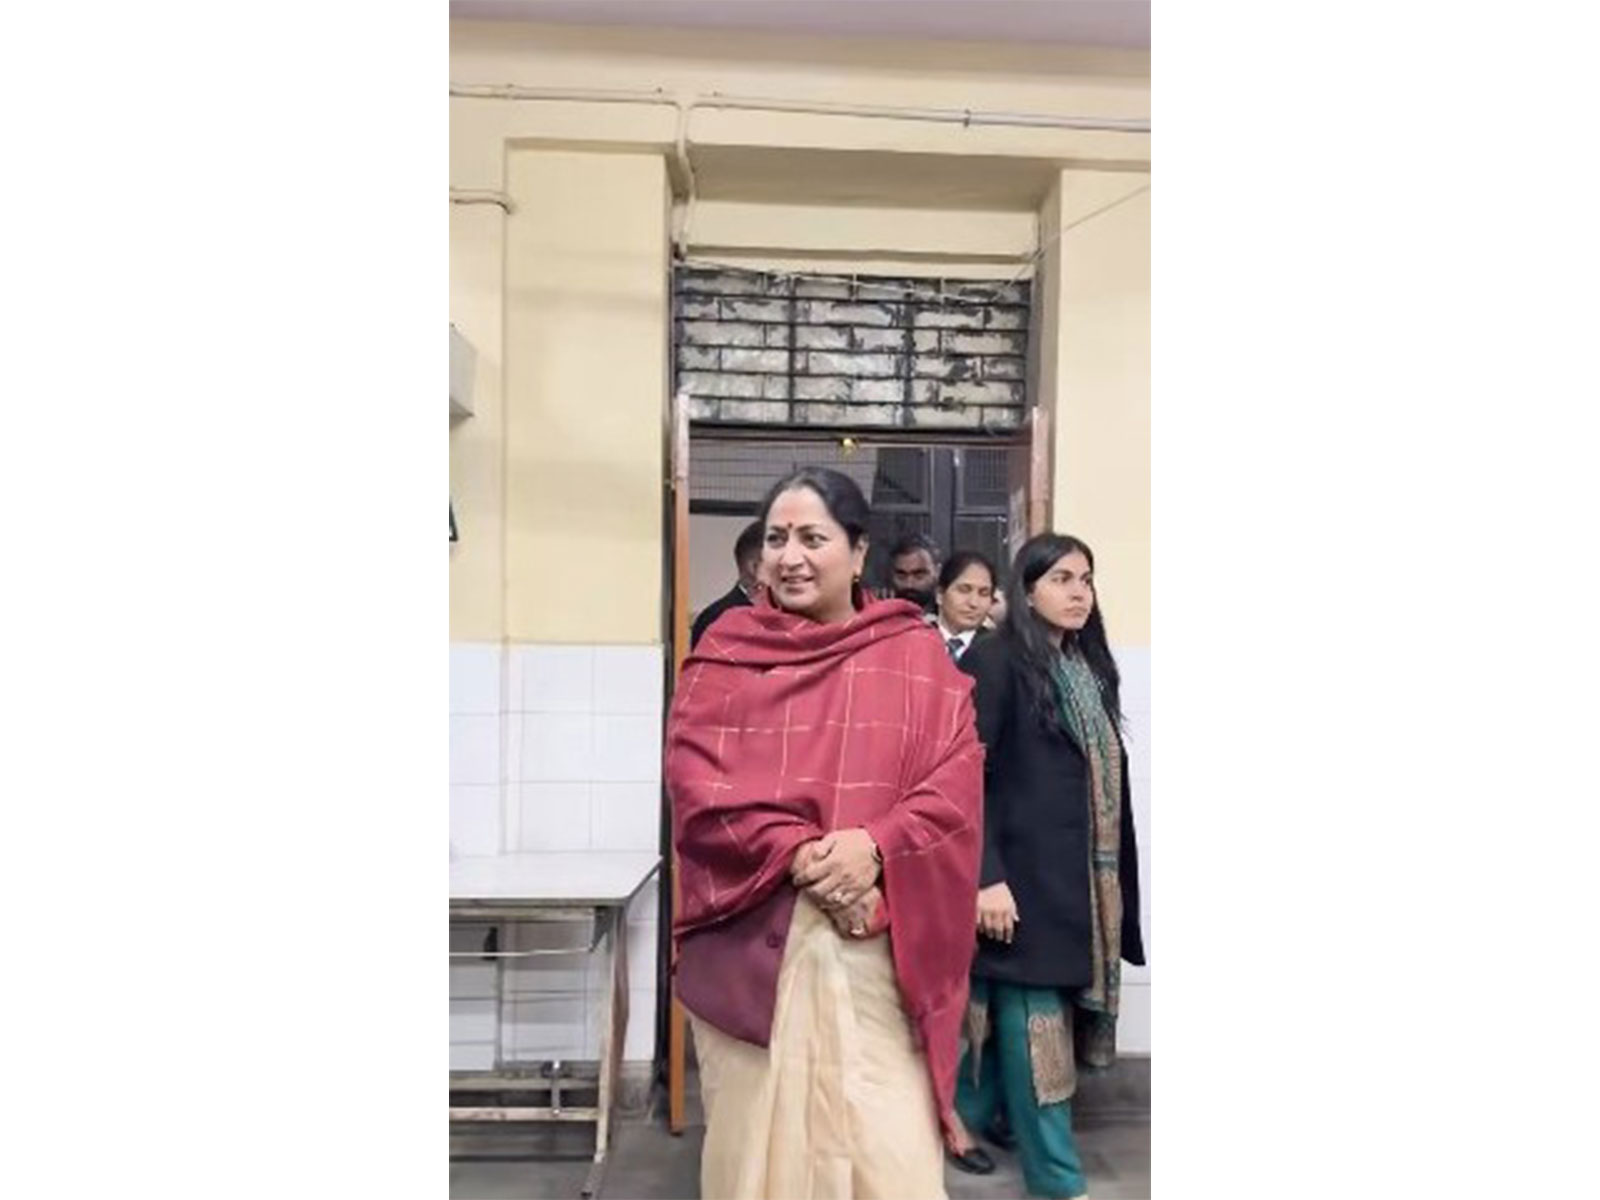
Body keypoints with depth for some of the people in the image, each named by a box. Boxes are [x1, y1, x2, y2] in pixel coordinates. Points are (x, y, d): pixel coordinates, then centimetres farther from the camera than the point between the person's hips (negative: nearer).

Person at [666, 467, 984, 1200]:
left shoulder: (917, 656, 7)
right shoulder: (723, 653, 7)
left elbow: (956, 786, -1)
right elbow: (694, 784, -3)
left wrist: (875, 847, -18)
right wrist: (795, 854, -16)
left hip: (882, 946, 0)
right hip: (751, 940, 1)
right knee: (759, 1138, 9)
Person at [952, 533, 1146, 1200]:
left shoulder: (1091, 668, 12)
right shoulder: (993, 663, -11)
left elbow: (1108, 778, 15)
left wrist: (1112, 884, 15)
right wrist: (986, 876, -21)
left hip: (1079, 879, 8)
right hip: (1021, 875, -7)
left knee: (1013, 1016, 15)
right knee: (1034, 1024, 1)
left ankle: (964, 1123, 33)